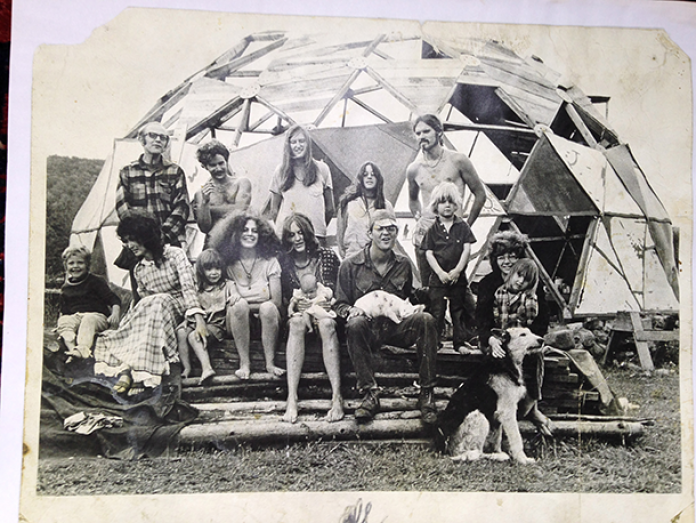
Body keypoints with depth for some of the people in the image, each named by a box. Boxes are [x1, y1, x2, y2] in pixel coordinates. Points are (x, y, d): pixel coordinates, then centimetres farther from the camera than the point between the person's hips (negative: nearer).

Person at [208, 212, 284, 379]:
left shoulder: (270, 261, 2)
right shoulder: (228, 263, 3)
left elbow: (277, 301, -6)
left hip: (266, 318, 0)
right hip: (238, 318, 0)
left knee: (268, 308, -32)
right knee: (239, 305, -32)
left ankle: (270, 363, -27)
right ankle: (244, 363, -28)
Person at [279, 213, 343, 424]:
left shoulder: (327, 256, 5)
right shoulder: (285, 262, 8)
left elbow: (336, 294, 4)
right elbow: (283, 298, 7)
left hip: (324, 311, -1)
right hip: (297, 312, 1)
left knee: (326, 324, -35)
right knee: (297, 323, -35)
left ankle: (337, 397, -43)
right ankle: (291, 399, -43)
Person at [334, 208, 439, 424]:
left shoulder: (403, 265, 15)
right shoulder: (351, 265, 5)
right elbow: (339, 304, 8)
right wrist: (351, 310, -15)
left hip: (397, 327, 2)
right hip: (369, 329, -2)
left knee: (426, 320, -28)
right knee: (355, 324, -37)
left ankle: (427, 394, -24)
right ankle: (370, 393, -33)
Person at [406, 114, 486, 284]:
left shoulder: (458, 160, -1)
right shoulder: (413, 169, 9)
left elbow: (480, 193, 5)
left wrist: (466, 226, 0)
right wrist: (418, 217, 10)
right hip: (425, 233, 3)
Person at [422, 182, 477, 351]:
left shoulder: (462, 226, 4)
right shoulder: (433, 229, 2)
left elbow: (467, 249, -1)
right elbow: (429, 253, -3)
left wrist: (457, 270, -11)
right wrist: (440, 272, -13)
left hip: (458, 276, 1)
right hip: (438, 276, -1)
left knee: (460, 309, 7)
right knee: (436, 310, 1)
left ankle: (460, 341, 17)